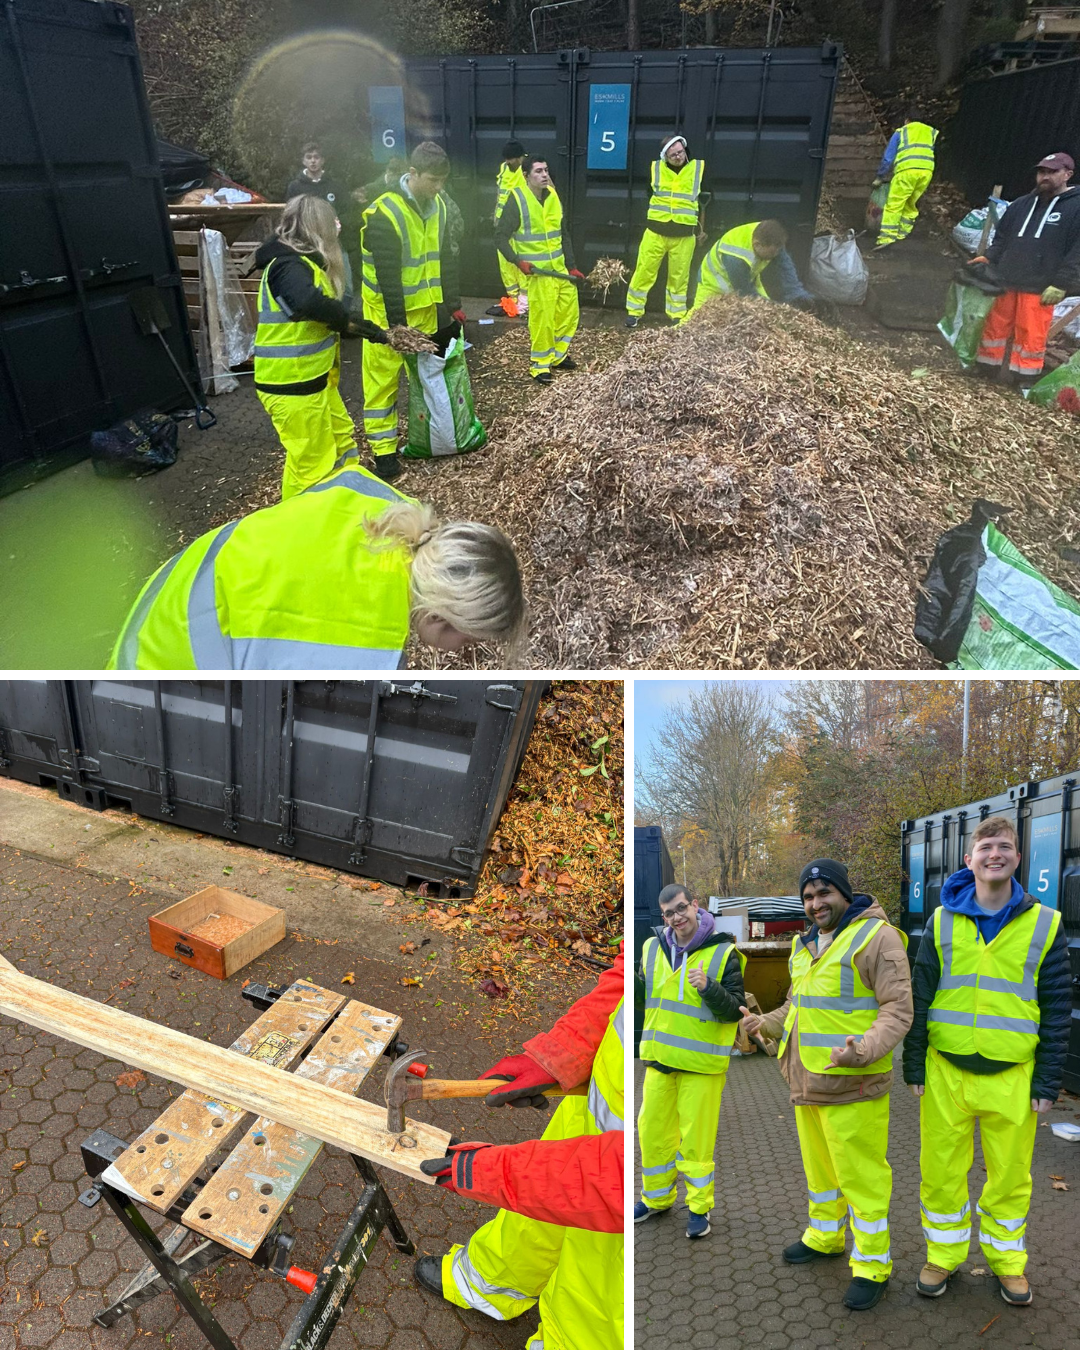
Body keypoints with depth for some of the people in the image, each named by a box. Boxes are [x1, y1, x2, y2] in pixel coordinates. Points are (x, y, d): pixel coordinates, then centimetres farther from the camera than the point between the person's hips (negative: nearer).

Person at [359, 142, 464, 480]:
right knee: (383, 379, -2)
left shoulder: (438, 207, 3)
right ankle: (384, 449, 5)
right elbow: (387, 277, -21)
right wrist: (398, 325, -21)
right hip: (389, 311, -6)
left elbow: (445, 259, 11)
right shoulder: (385, 214, -20)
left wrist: (453, 305, 7)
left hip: (426, 308, 7)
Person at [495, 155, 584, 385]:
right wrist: (518, 261, -21)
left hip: (560, 268, 7)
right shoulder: (517, 199, -10)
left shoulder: (553, 196, 10)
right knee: (542, 319, -8)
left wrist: (572, 266, 15)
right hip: (537, 271, -7)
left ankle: (557, 356, 30)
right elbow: (501, 236, -9)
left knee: (569, 313, 12)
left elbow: (563, 234, 17)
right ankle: (539, 366, 8)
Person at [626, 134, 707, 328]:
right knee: (644, 273, 1)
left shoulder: (699, 168, 1)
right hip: (655, 232, 0)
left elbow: (704, 200, 11)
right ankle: (634, 311, 13)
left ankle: (677, 315, 20)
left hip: (684, 236, 0)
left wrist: (701, 229, 15)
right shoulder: (655, 168, 0)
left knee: (679, 277, 8)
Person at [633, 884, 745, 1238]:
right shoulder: (652, 948, 2)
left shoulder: (723, 953, -11)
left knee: (696, 1137, 3)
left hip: (702, 1063, -5)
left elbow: (735, 1010, -12)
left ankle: (699, 1206, 24)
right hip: (659, 1059, 5)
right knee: (652, 1131, 14)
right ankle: (657, 1198, 35)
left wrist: (708, 987, -29)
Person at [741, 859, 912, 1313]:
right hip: (807, 1081, 8)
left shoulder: (876, 937, -15)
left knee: (860, 1174, 4)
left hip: (852, 1085, -8)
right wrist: (765, 1023, 8)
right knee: (818, 1164, 22)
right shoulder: (804, 945, 11)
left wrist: (863, 1051, -32)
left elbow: (898, 1010, -18)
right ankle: (825, 1235, 41)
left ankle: (872, 1265, 21)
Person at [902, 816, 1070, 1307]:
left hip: (1012, 1076, 0)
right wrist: (914, 1065, 2)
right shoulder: (943, 921, 0)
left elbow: (1058, 1009, 1)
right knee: (941, 1170, 9)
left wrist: (1048, 1081, -1)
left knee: (1010, 1175, 12)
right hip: (946, 1071, 1)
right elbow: (919, 996, 3)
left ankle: (1007, 1259, 35)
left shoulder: (1044, 925, -2)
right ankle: (943, 1255, 30)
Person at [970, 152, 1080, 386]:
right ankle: (986, 368, 25)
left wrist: (1061, 285, -15)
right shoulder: (1022, 204, 13)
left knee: (1031, 336, -2)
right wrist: (989, 258, 4)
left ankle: (1025, 379, 9)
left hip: (1040, 288, -5)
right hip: (1006, 282, 5)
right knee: (995, 326, 11)